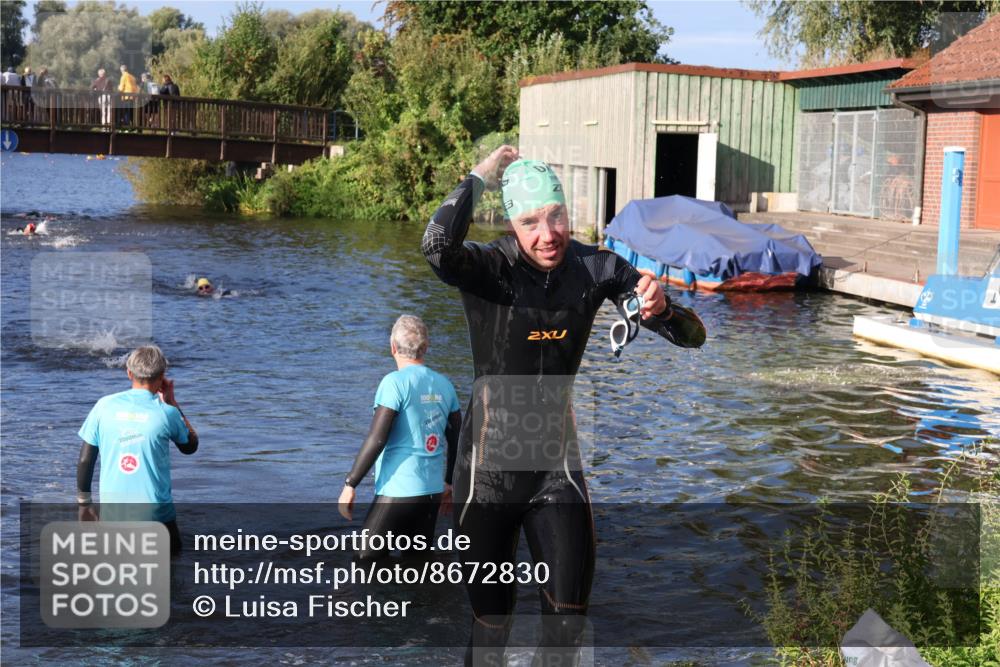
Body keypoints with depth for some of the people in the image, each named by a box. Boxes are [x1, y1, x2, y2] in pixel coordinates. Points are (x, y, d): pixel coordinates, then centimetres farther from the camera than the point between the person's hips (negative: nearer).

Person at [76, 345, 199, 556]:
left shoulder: (105, 406, -5)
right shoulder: (166, 413, -10)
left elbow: (85, 461, -1)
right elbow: (191, 446, 9)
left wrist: (84, 502, 12)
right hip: (155, 511, -2)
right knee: (171, 551, 21)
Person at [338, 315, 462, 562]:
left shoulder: (395, 382, -12)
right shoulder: (444, 384, 8)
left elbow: (376, 440, -16)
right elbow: (457, 440, 13)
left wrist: (350, 484, -10)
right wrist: (449, 482, 25)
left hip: (398, 492, -7)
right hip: (433, 490, 7)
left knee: (365, 561, 0)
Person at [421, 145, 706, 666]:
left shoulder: (597, 268, -7)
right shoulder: (488, 268, -17)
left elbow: (692, 336, -6)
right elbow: (437, 246, -42)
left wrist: (660, 310, -30)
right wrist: (480, 177, -25)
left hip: (557, 463, 3)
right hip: (489, 464, -3)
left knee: (568, 620, 5)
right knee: (491, 622, 10)